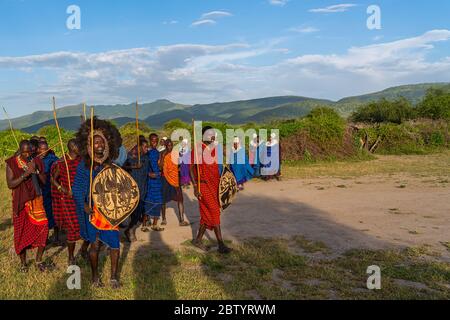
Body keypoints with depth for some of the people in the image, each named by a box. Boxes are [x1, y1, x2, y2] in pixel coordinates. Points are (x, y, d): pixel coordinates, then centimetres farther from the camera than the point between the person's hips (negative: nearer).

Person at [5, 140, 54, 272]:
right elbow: (10, 184, -13)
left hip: (36, 201, 2)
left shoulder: (37, 161, 2)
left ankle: (39, 260, 12)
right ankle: (23, 262, 25)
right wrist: (25, 174, -23)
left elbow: (44, 181, 1)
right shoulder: (12, 163, -7)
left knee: (43, 228, -5)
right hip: (21, 203, -2)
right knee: (22, 232, 7)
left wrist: (36, 171, -15)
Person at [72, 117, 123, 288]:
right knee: (95, 243, 6)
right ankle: (95, 276, 27)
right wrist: (85, 207, -15)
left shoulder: (110, 164, 6)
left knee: (115, 242, 2)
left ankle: (114, 276, 18)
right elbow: (77, 190, -8)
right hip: (93, 210, -3)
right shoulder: (84, 165, -7)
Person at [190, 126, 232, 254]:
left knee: (207, 213, 12)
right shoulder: (197, 150, -9)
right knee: (215, 211, -9)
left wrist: (221, 184, 14)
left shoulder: (214, 149, 13)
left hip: (214, 185, 7)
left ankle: (198, 240, 25)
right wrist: (195, 187, -16)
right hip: (203, 185, -7)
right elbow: (191, 168, -10)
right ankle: (221, 244, -3)